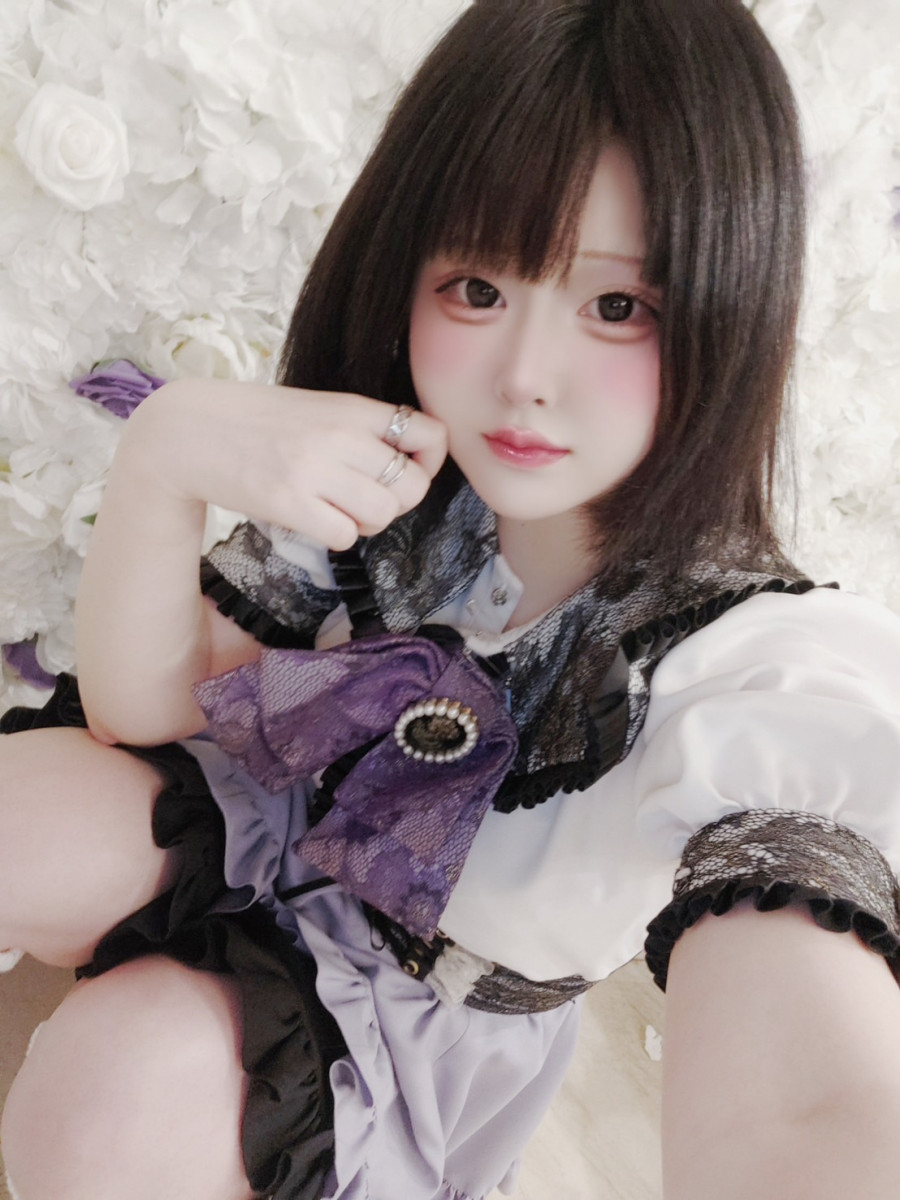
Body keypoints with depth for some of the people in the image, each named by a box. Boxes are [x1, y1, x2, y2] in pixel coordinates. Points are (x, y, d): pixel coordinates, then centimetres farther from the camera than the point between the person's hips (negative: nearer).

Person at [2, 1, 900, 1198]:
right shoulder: (389, 471, -15)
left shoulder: (772, 679, -28)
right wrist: (167, 451, -30)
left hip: (399, 1021, -2)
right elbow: (145, 711, -12)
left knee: (120, 1088, -26)